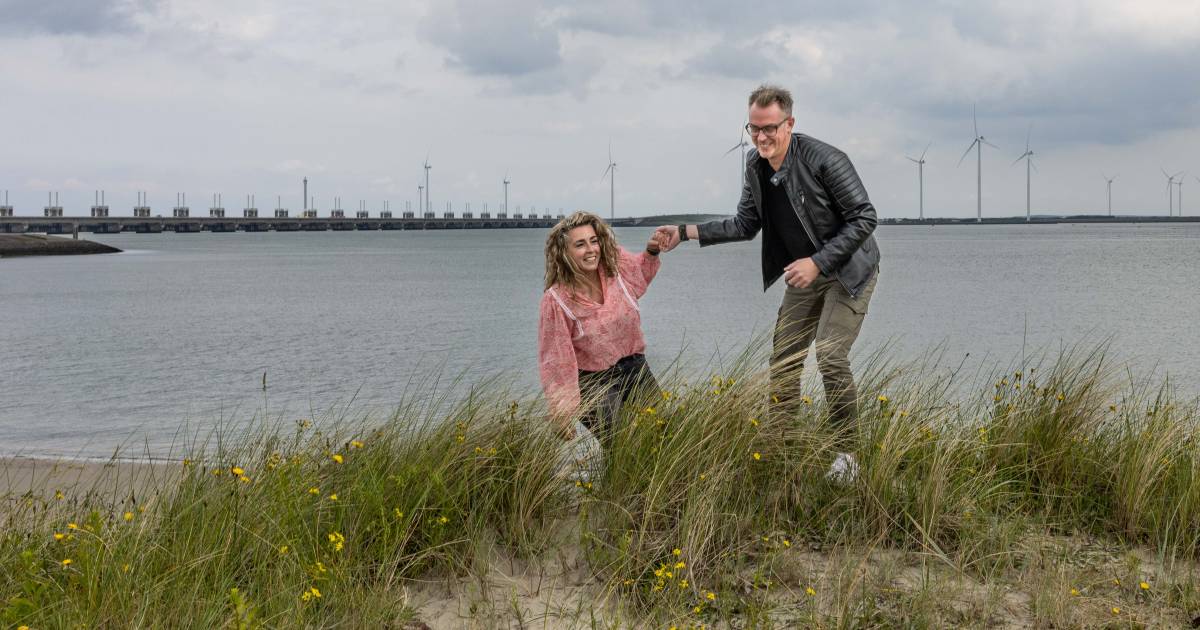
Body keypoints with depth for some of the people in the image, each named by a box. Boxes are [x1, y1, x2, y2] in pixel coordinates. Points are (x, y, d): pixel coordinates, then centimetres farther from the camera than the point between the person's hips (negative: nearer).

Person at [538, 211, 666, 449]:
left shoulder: (618, 264, -7)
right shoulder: (556, 300, -18)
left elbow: (642, 271, 21)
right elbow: (556, 361, -14)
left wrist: (652, 251, 1)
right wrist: (564, 417, -17)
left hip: (635, 368, 5)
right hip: (594, 381, -4)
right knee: (603, 447, -14)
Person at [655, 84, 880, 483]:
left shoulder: (823, 160, -25)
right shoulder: (755, 166, -3)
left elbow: (864, 218, -20)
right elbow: (746, 224, 8)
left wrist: (817, 262, -26)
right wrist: (687, 232, -3)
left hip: (848, 270, -7)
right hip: (804, 273, 7)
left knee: (830, 356, -19)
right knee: (783, 361, 3)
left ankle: (846, 454, -5)